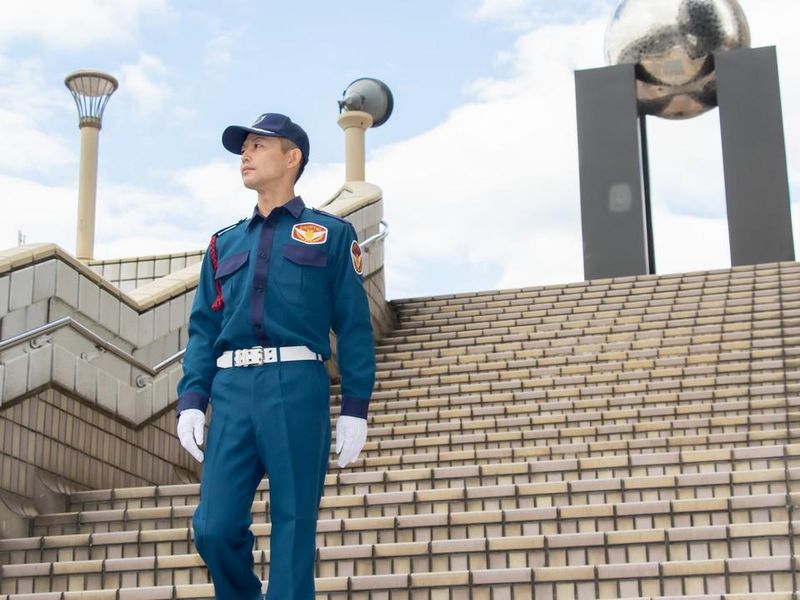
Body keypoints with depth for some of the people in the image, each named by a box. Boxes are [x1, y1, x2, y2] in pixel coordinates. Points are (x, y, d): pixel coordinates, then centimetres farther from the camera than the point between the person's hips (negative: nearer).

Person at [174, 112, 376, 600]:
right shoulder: (225, 243, 22)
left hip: (297, 387, -3)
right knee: (216, 527, -1)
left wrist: (355, 409, -4)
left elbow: (354, 325, 5)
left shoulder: (331, 233, 11)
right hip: (231, 390, 4)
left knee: (294, 529, -2)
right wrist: (191, 401, 3)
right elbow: (203, 328, 17)